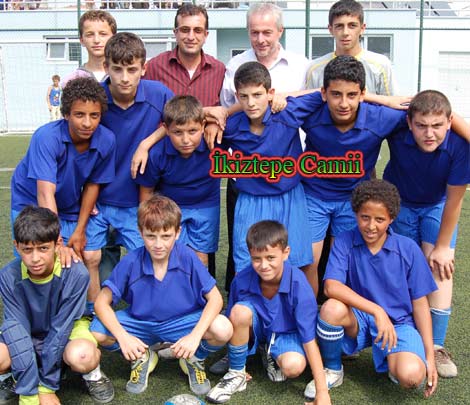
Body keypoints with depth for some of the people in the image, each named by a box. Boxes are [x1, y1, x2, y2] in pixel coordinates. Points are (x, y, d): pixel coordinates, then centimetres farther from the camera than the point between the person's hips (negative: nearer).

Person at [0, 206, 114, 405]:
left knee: (82, 356, -38)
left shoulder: (76, 274, -28)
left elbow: (61, 327, -24)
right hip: (27, 334, 3)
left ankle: (93, 374, -1)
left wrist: (47, 388, -22)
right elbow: (17, 329, -24)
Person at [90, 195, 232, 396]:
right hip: (140, 324, 2)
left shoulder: (187, 257, -18)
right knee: (97, 332, -24)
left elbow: (215, 298, -15)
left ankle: (195, 357, 8)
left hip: (182, 322, -1)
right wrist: (123, 337, -27)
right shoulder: (130, 262, -17)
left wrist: (195, 335, -28)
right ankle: (142, 356, 7)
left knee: (223, 329, -29)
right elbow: (102, 302, -12)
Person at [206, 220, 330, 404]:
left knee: (294, 366, -33)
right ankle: (236, 374, -9)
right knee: (240, 311, -32)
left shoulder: (298, 285, -29)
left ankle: (273, 356, 6)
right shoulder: (242, 279, -24)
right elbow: (234, 321, -7)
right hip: (257, 328, 2)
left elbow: (309, 340, -26)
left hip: (286, 333, -1)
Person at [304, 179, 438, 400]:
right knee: (332, 308, -33)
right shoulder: (344, 242, -10)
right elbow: (331, 286, -23)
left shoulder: (408, 249, -7)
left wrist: (430, 356, -4)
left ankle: (392, 359, 9)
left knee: (411, 376, -30)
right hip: (358, 320, 1)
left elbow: (419, 303, -2)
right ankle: (332, 370, -4)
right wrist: (376, 310, -31)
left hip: (398, 322, -1)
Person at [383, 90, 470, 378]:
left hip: (437, 206, 0)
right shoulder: (397, 133, -33)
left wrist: (442, 247, -13)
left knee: (441, 269, -11)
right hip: (399, 202, 0)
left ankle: (436, 346, 2)